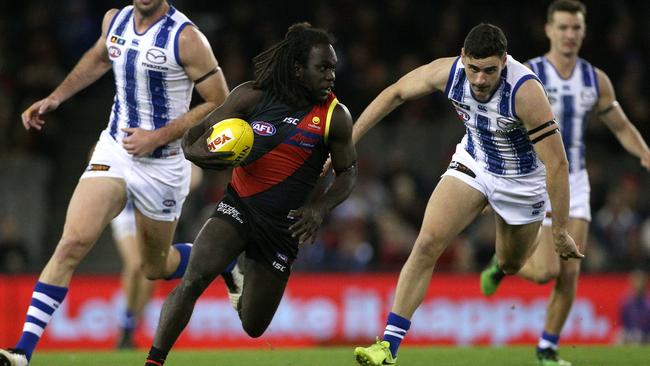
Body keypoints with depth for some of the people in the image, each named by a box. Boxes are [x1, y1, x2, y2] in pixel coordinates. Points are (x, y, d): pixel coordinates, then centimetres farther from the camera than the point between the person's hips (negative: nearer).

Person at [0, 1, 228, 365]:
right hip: (114, 151, 3)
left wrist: (158, 137, -18)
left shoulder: (186, 38, -17)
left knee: (156, 266, 14)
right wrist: (55, 98, 19)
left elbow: (220, 104, -14)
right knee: (73, 242, -17)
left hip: (163, 165, -3)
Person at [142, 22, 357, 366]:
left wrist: (320, 208, -11)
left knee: (253, 327, 10)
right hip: (237, 207, -1)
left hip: (283, 224, 1)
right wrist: (194, 150, -25)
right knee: (193, 280, -28)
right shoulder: (252, 96, -7)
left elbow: (347, 172, 6)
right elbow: (199, 132, 0)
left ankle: (245, 265, 44)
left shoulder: (335, 117, -6)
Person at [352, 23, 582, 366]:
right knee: (428, 243, -15)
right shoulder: (448, 72, -23)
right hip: (473, 163, 3)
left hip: (521, 180, -3)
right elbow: (394, 93, -4)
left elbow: (557, 164, -31)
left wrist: (560, 232, -27)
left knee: (511, 266, 12)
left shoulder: (526, 92, -36)